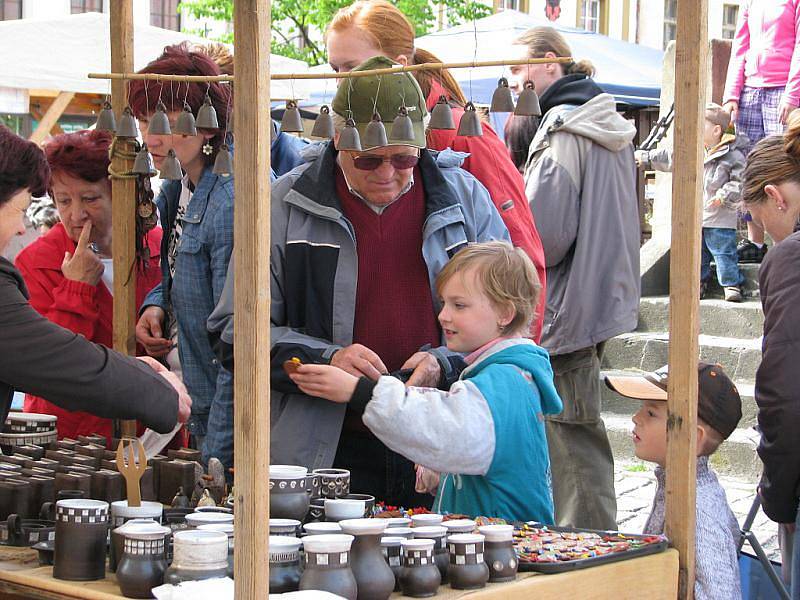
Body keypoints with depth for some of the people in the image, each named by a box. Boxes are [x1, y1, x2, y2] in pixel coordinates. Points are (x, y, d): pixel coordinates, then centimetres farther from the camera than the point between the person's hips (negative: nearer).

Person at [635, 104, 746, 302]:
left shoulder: (733, 156, -11)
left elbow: (741, 182, -12)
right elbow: (669, 158, 17)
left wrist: (724, 196, -21)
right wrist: (645, 158, 18)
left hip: (720, 220, -7)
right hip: (695, 218, 7)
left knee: (724, 252, -4)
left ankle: (732, 285, 4)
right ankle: (699, 282, 25)